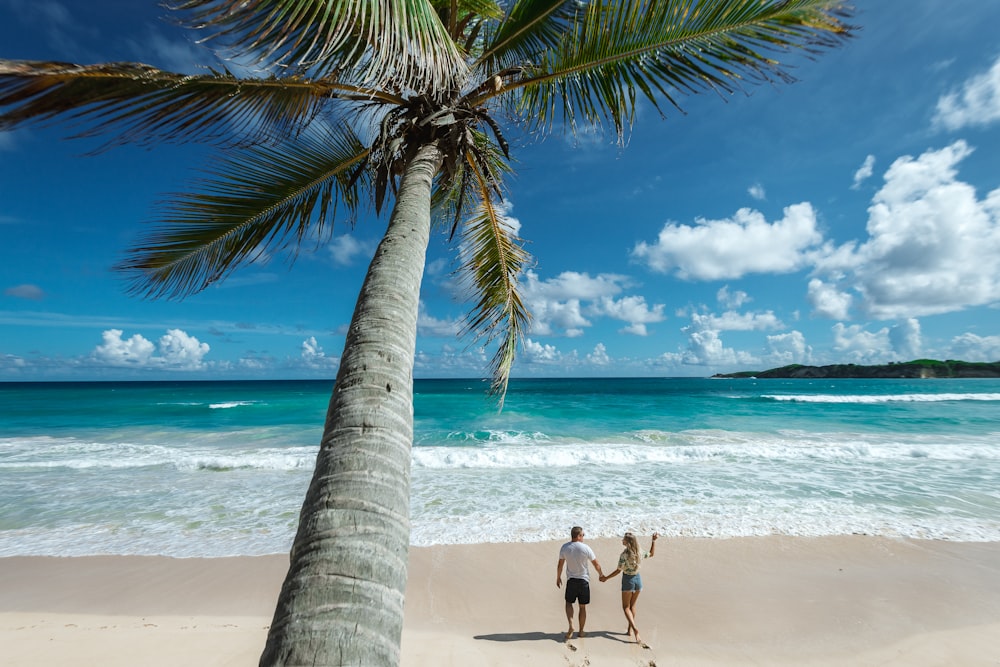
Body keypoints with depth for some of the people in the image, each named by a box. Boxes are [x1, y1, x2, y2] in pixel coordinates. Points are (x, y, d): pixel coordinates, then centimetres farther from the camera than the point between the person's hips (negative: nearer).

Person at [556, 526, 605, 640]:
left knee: (569, 603, 17)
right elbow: (596, 564, -3)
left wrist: (558, 578, 14)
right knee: (582, 606, 13)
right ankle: (581, 631, 21)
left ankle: (571, 625, -1)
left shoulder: (564, 548, -8)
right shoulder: (586, 548, -13)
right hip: (584, 580, -1)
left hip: (571, 580, 1)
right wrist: (601, 575, 15)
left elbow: (560, 565, 0)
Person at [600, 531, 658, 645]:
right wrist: (654, 540, 9)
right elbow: (652, 553, 11)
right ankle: (630, 630, 27)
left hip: (628, 580, -5)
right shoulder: (640, 554, -8)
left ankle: (635, 629, -9)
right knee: (632, 606, 20)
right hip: (637, 579, 5)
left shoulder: (624, 555, -23)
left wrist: (606, 578, -6)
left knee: (626, 607, 8)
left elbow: (618, 570, -18)